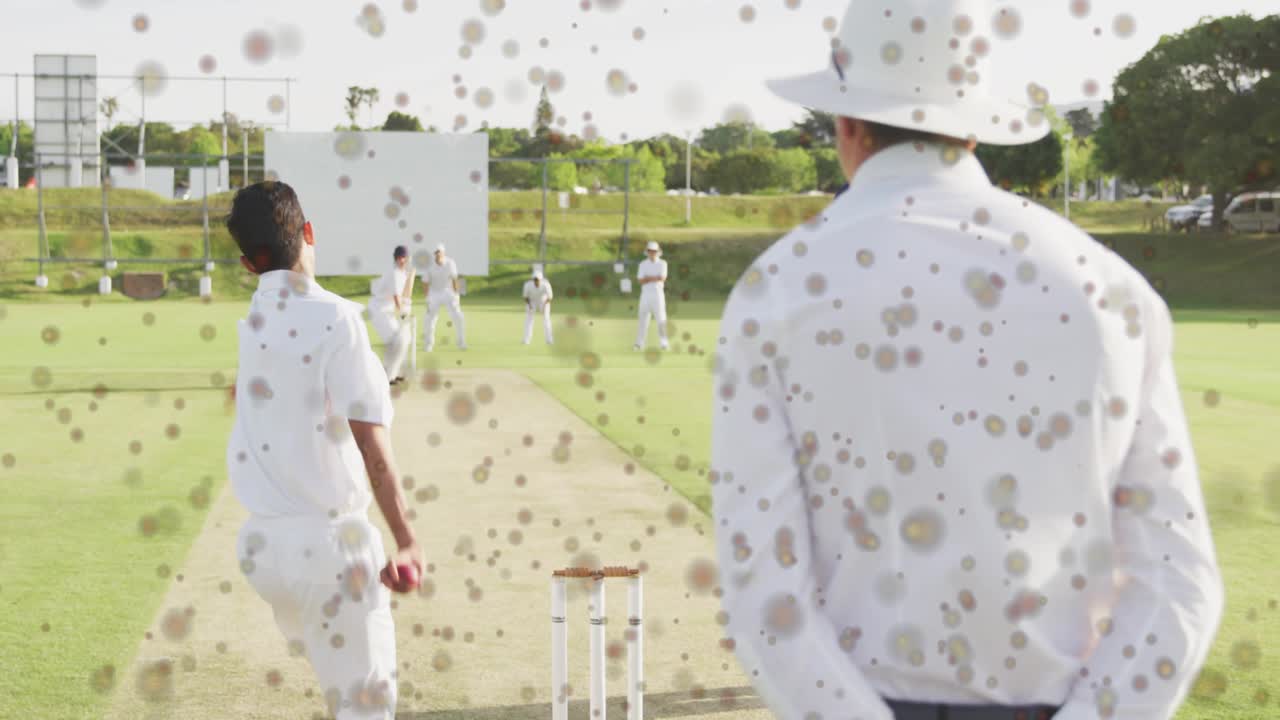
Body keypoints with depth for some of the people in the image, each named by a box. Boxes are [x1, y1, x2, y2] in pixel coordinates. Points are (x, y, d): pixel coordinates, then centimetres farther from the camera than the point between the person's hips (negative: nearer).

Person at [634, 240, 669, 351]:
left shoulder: (662, 263, 4)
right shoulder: (643, 264, 8)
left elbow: (662, 278, -10)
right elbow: (641, 281, -4)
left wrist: (648, 278, -9)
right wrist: (655, 278, -11)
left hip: (658, 293, -1)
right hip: (646, 293, 1)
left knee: (661, 319, -4)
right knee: (643, 318, -3)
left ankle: (663, 343, -2)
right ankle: (640, 343, -4)